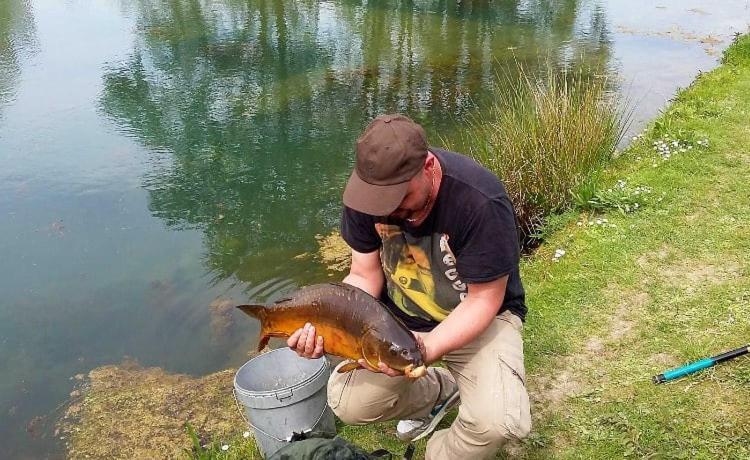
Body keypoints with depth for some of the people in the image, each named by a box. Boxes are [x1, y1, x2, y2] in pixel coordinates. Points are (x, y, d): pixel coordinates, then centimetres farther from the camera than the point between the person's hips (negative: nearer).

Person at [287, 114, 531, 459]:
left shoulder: (482, 201, -32)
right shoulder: (367, 191, -18)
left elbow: (483, 301, -22)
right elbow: (365, 277, -8)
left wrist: (427, 348, -37)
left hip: (480, 317, -4)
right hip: (401, 315, 4)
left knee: (499, 422, -28)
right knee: (349, 405, -8)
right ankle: (440, 389, 19)